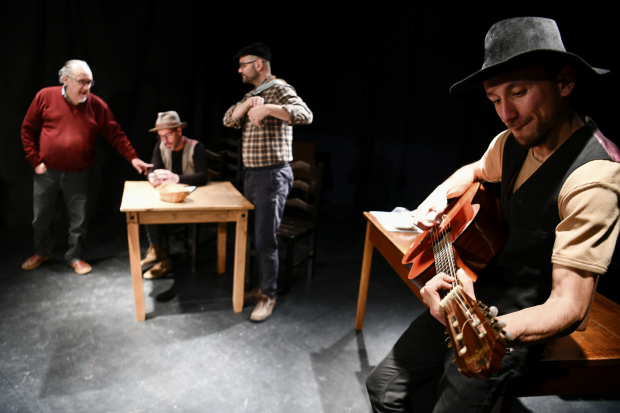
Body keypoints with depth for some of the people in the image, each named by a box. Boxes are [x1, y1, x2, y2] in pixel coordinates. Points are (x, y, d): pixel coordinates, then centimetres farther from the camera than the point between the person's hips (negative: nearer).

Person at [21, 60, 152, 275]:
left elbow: (116, 135, -2)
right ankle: (42, 252, 40)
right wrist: (35, 160, -4)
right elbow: (28, 130, 2)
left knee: (79, 219, 7)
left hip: (78, 174, -1)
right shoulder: (45, 96, -4)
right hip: (46, 172, 1)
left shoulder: (97, 105, -4)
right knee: (41, 217, 16)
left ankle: (75, 257, 28)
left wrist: (133, 158, -12)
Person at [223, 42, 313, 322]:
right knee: (255, 235, 14)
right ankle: (263, 285, 29)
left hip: (272, 175, -9)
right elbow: (229, 120, 6)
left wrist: (267, 108, -32)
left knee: (265, 239, -4)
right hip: (251, 174, 9)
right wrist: (248, 103, -10)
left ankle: (268, 296, 12)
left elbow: (305, 115, -25)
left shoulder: (280, 89, -9)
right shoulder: (251, 94, 18)